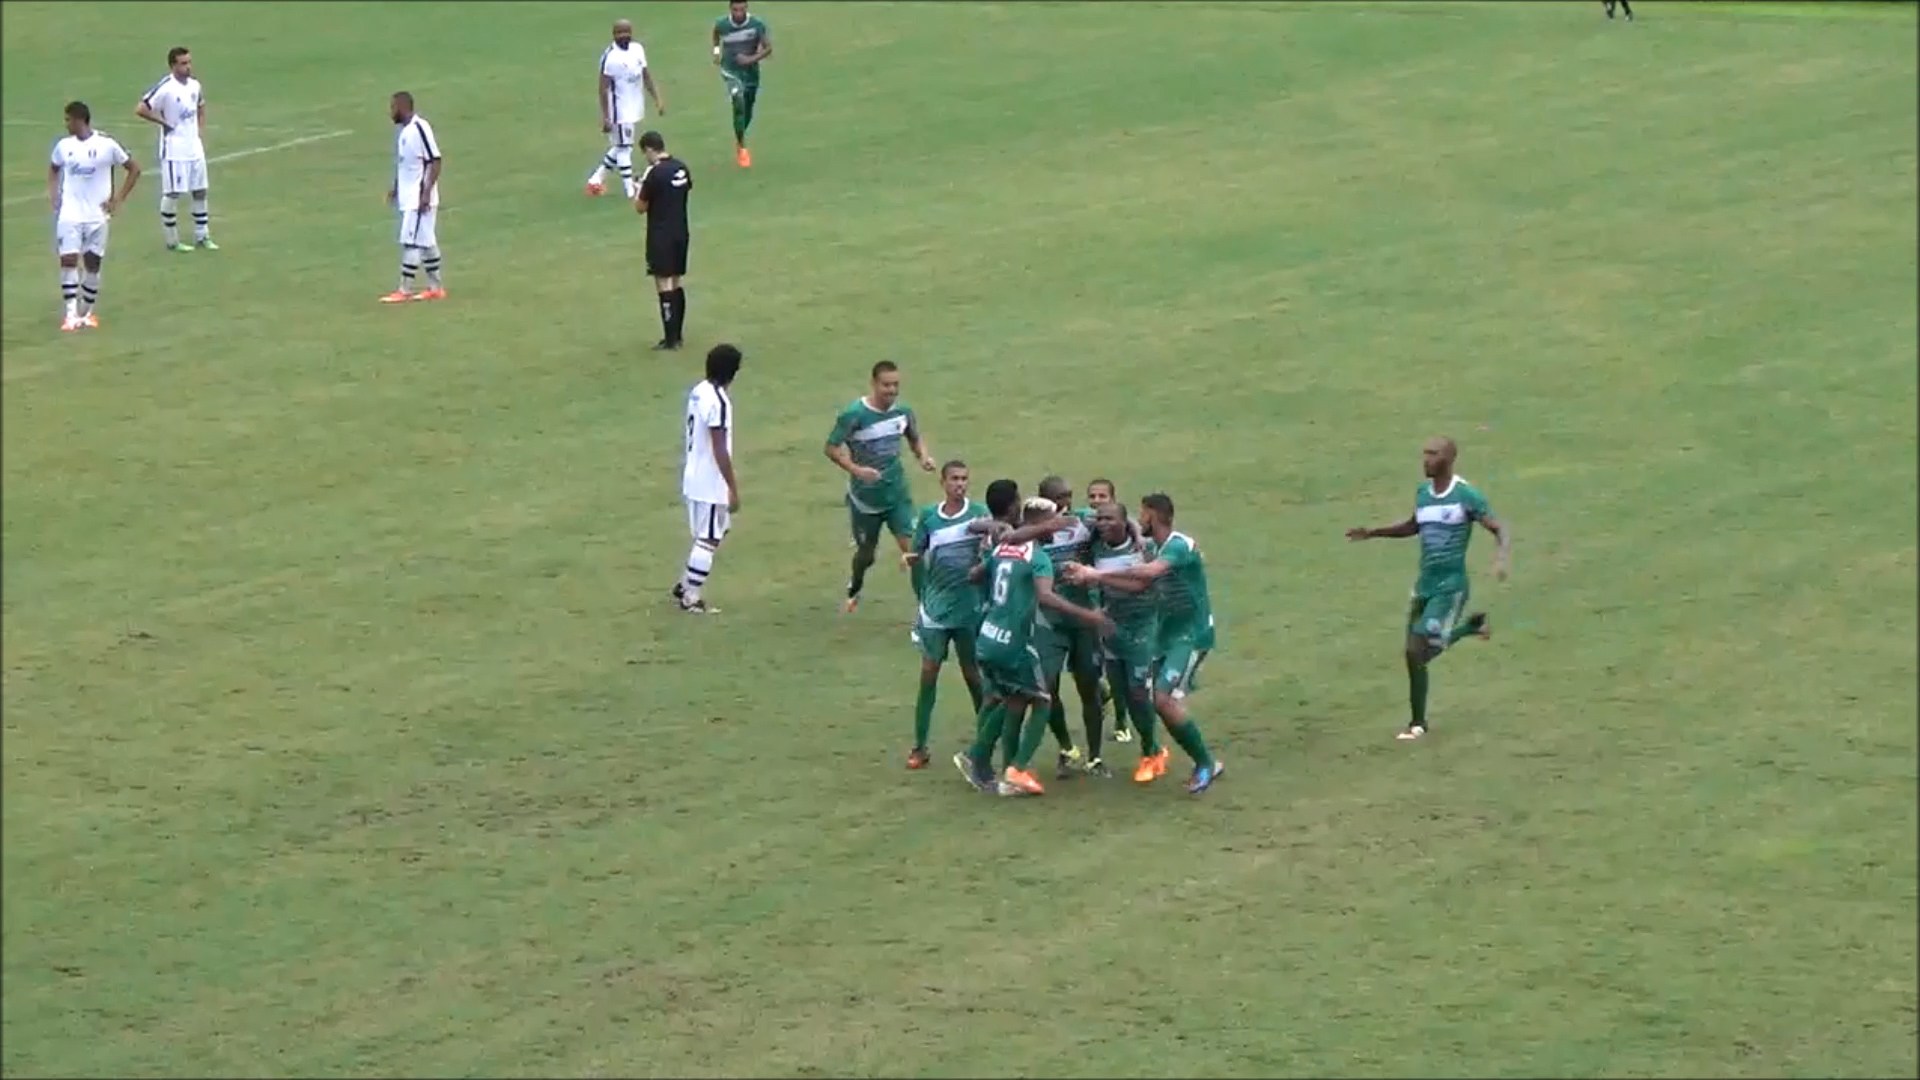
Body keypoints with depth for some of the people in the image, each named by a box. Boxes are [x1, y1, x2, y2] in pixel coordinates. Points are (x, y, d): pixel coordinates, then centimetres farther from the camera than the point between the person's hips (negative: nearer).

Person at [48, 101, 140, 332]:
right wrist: (53, 193, 6)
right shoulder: (64, 146, 2)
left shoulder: (107, 145, -7)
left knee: (93, 263, 5)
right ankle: (71, 313, -12)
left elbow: (134, 169, 3)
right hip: (69, 214, 1)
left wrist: (117, 200, -2)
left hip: (97, 215, -1)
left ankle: (87, 312, 20)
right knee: (68, 260, -11)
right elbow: (53, 168, 23)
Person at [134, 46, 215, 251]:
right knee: (172, 194, -1)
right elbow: (140, 110, -20)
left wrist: (198, 129, 12)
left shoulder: (194, 85, 5)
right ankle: (172, 241, 8)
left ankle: (202, 237, 21)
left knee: (200, 191, 11)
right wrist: (164, 123, -15)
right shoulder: (165, 88, -17)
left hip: (195, 148, 7)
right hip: (174, 150, -7)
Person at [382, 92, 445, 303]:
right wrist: (396, 188, 17)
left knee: (411, 242, -8)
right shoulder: (403, 131, 11)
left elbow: (435, 162, -19)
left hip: (419, 199, -9)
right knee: (426, 242, 12)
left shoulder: (420, 128, -17)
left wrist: (426, 192, -22)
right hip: (408, 198, 9)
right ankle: (435, 287, 17)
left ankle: (405, 290, -7)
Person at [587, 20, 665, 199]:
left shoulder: (638, 49, 3)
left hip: (636, 108, 8)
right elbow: (603, 88, -17)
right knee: (624, 148, -2)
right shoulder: (609, 56, -19)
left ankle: (597, 178, 28)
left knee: (622, 147, 16)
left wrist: (657, 99, 7)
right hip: (620, 110, -8)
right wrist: (605, 117, -19)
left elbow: (646, 76, 12)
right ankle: (630, 190, 3)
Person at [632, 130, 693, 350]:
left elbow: (640, 207, -12)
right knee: (678, 281, 15)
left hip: (661, 236, -8)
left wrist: (638, 191, 9)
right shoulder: (681, 168, 3)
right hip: (681, 233, 8)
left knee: (664, 283, -3)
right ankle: (678, 334, 22)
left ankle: (670, 338, -4)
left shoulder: (655, 173, -19)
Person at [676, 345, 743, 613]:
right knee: (709, 540, 3)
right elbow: (720, 450, -22)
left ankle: (685, 584, 26)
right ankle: (691, 598, 10)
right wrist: (733, 488, -17)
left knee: (712, 533, 22)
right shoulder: (718, 402, -23)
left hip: (694, 477, 9)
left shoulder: (699, 391, 5)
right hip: (711, 483, -9)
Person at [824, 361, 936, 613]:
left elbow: (915, 438, 13)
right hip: (864, 496, -2)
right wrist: (856, 469, -27)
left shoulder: (903, 412, -4)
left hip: (897, 494, 2)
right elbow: (831, 448, -13)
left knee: (912, 548, -14)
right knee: (866, 553, 16)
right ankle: (854, 592, 47)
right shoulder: (853, 415, -18)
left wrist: (924, 456, -8)